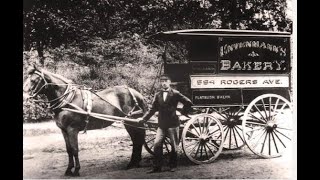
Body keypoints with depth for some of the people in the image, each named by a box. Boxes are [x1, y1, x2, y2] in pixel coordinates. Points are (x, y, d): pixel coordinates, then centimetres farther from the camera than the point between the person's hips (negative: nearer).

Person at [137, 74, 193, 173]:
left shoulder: (175, 93, -4)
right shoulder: (158, 95, 7)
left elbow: (188, 103, -2)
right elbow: (153, 109, 8)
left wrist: (182, 113, -2)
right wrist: (143, 118, 2)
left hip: (173, 124, -3)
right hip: (161, 125, 3)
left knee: (174, 146, 6)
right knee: (157, 145, -2)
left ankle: (172, 166, 21)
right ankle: (157, 167, 7)